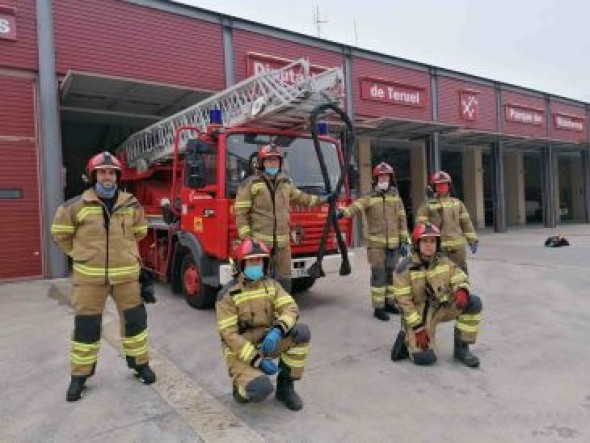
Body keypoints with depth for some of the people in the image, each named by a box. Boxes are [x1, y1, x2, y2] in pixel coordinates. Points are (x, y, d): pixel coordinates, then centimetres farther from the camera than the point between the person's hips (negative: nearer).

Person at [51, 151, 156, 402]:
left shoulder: (131, 205, 0)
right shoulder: (77, 205, -6)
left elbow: (139, 232, 18)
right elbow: (60, 233, 8)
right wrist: (81, 253, 11)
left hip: (126, 274, 2)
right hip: (90, 276, -1)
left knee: (135, 318, 9)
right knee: (86, 325, 7)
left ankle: (139, 362, 28)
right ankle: (80, 375, 23)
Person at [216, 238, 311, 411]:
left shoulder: (271, 284, 0)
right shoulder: (227, 294, -14)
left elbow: (291, 308, -12)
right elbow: (229, 334, -18)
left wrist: (278, 330, -33)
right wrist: (258, 360, -24)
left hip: (267, 340, 5)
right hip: (241, 349, -5)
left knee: (302, 332, -22)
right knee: (261, 389, -30)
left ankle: (285, 386, -3)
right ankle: (242, 383, 9)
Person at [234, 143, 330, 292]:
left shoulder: (286, 183, 14)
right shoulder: (250, 184, -4)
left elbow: (300, 197, 32)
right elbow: (241, 213, -5)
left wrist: (322, 199, 35)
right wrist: (246, 238, -12)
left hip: (282, 243, 5)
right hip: (259, 242, -5)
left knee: (284, 280, 11)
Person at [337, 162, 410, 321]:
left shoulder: (396, 198, 8)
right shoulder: (369, 198, -4)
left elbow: (402, 220, 9)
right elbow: (355, 207, -21)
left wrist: (405, 241, 5)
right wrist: (342, 212, -42)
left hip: (394, 244, 4)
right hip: (377, 244, -4)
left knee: (391, 274, 13)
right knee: (378, 275, -3)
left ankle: (389, 302, 27)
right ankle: (378, 307, 5)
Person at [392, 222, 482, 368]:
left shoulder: (444, 262, -1)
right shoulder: (405, 268, -16)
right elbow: (404, 301, -16)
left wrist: (462, 291, -29)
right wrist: (418, 327, -19)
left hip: (442, 307, 5)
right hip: (418, 314, -5)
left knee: (473, 302, -18)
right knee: (424, 358, -23)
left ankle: (461, 348, -3)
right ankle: (409, 338, 13)